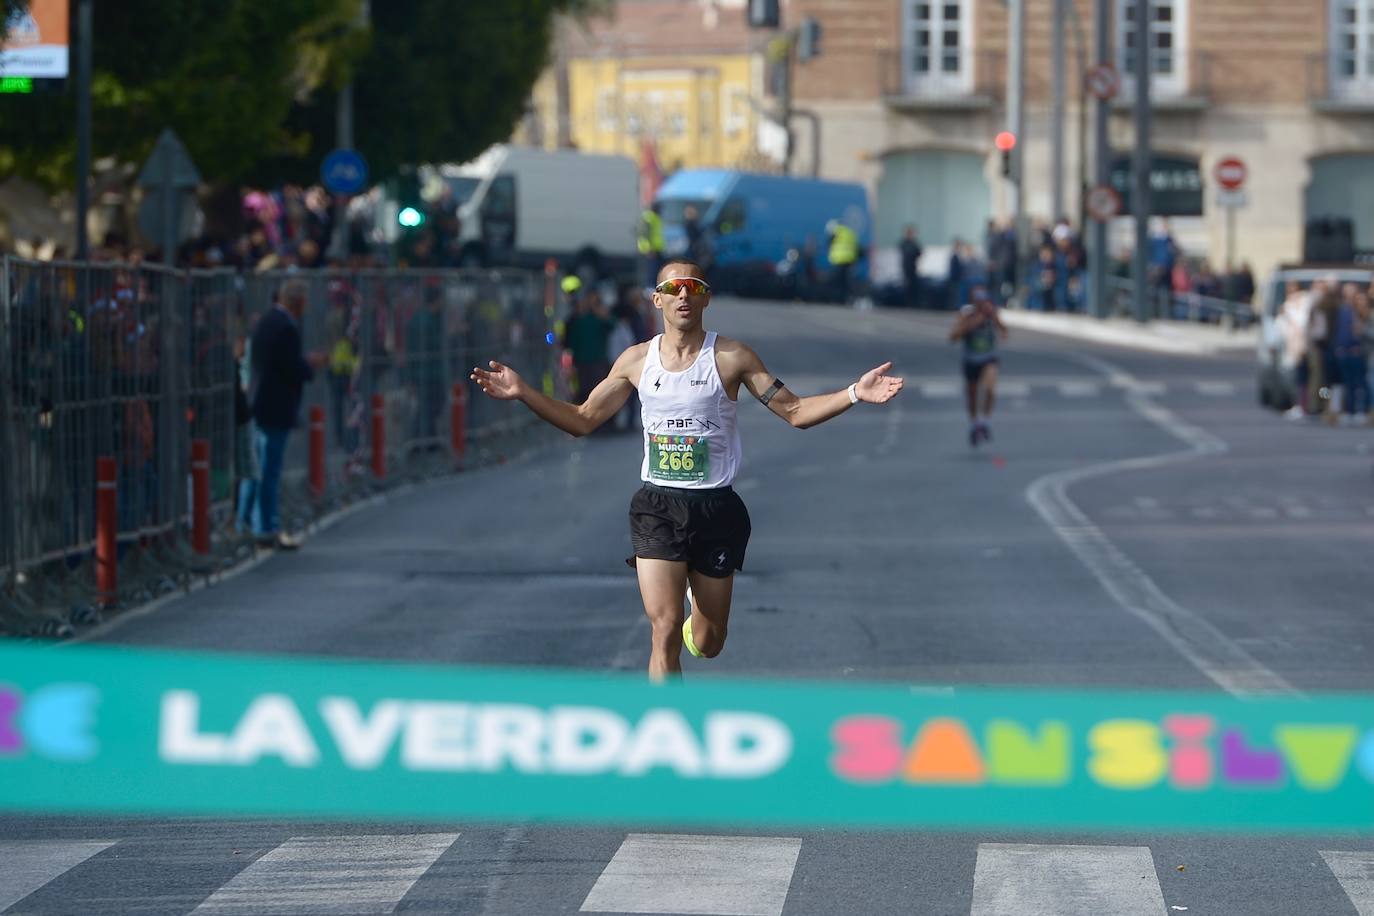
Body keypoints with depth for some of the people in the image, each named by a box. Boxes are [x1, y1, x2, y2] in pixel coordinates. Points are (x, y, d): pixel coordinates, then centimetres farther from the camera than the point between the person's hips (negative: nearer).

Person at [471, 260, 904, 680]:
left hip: (715, 508, 0)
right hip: (657, 508, 0)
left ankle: (697, 609, 48)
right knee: (665, 632, -14)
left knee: (707, 644, 10)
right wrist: (523, 393, 1)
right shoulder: (636, 360, 4)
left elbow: (795, 412, -2)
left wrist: (855, 393, -16)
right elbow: (582, 420, 12)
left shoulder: (731, 357, -3)